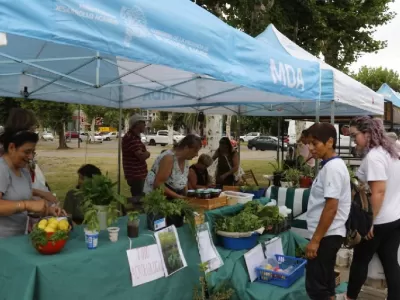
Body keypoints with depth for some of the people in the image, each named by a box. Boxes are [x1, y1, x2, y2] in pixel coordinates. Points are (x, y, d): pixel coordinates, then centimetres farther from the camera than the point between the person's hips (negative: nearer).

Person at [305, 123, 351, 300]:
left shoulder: (332, 167, -20)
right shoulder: (331, 165, 11)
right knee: (325, 282, 18)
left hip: (326, 235, -10)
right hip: (328, 234, 10)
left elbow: (331, 207, -23)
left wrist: (315, 240, -20)